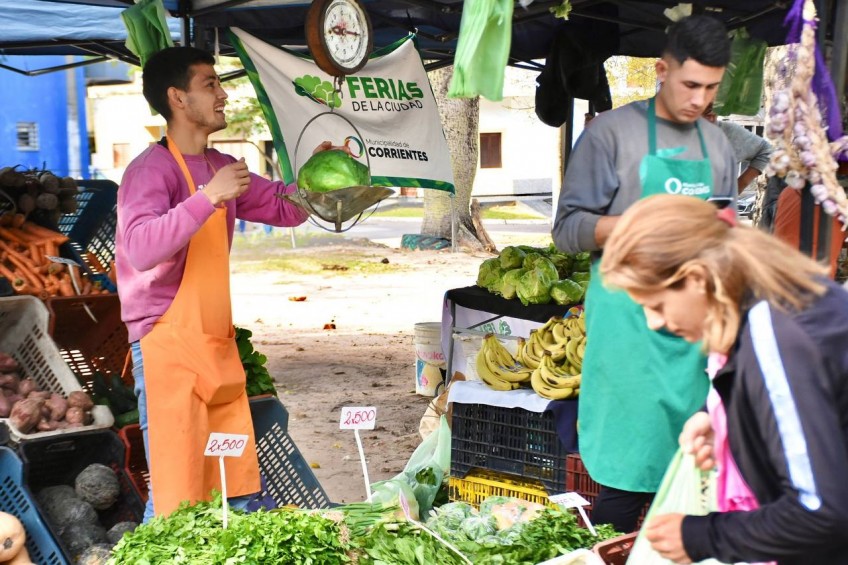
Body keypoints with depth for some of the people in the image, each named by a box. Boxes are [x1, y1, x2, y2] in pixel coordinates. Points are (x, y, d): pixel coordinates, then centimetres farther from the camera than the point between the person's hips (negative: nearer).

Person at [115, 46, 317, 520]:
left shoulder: (221, 167, 13)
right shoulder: (152, 169, -11)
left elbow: (284, 209, 22)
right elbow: (141, 248, -28)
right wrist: (208, 197, -31)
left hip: (218, 345, 8)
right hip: (169, 346, -8)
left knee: (240, 488, 11)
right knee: (178, 498, -6)